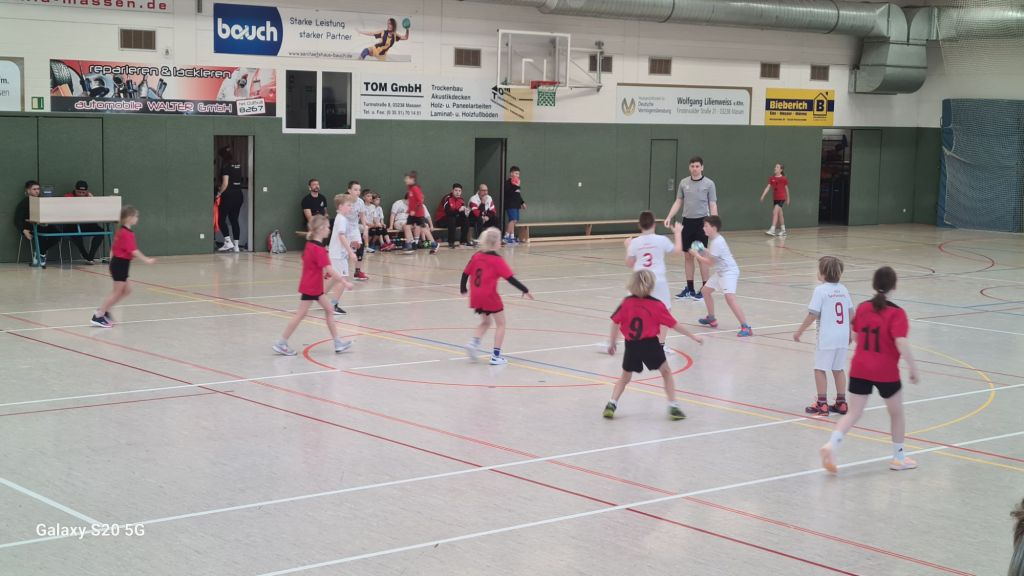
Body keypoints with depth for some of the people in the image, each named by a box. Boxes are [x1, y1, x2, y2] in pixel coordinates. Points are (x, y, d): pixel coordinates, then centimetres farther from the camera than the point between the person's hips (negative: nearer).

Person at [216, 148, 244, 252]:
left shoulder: (226, 166, -10)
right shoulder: (238, 165, 9)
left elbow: (225, 183, -16)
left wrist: (219, 193, -3)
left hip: (228, 196, -7)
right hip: (238, 195, 7)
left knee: (221, 219, 3)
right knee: (234, 220, 10)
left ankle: (228, 242, -7)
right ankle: (236, 245, 7)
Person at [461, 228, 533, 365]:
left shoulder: (476, 256, 5)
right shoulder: (497, 259, -12)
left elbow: (465, 273, 9)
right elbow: (510, 278, -14)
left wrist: (463, 289, 26)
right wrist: (525, 290, -9)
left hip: (476, 296, 6)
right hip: (490, 297, -6)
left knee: (485, 322, 24)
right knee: (500, 324, 9)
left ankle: (474, 343, -1)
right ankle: (496, 356, 4)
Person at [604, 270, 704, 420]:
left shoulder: (626, 303, -3)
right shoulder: (656, 305, -6)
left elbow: (615, 323, -2)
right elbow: (674, 325, -2)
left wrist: (612, 343, 11)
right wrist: (693, 336, 7)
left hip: (631, 346, 2)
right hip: (650, 345, -2)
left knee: (625, 377, 20)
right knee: (666, 373, 15)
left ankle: (612, 404, 8)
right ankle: (673, 406, 9)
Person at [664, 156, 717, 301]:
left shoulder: (709, 183, -3)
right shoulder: (684, 183, 7)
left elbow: (713, 205, -3)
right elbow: (678, 202, 13)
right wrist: (669, 217, 0)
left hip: (701, 222, -4)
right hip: (687, 221, 4)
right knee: (688, 255, 7)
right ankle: (689, 289, 14)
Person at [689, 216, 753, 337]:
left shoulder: (717, 242, -21)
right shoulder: (715, 240, 9)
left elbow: (710, 263, -18)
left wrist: (696, 255, -7)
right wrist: (704, 251, 5)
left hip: (729, 271, -11)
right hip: (720, 271, 11)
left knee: (729, 297, -26)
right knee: (705, 290, 20)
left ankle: (746, 327, -31)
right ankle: (711, 319, 37)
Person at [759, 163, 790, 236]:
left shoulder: (784, 179, -6)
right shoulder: (771, 178, 4)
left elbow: (786, 189, 3)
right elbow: (768, 187, 1)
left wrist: (788, 199, 10)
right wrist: (763, 195, -10)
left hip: (781, 198, -6)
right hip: (775, 198, 6)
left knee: (775, 212, -17)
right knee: (779, 214, 13)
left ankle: (772, 230, -19)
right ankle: (783, 230, 24)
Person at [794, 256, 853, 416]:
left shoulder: (820, 290, -11)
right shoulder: (843, 289, 8)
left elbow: (813, 314, -14)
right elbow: (851, 312, 13)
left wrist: (800, 331, -5)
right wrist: (850, 331, 27)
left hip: (827, 336, -7)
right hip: (843, 335, 7)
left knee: (820, 369, 2)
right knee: (839, 369, 16)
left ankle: (822, 404, 2)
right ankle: (841, 403, 19)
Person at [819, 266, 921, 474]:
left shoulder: (862, 308, 2)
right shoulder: (896, 314, -14)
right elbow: (901, 343, -24)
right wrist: (913, 368, -15)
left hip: (859, 369, 4)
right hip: (886, 373, -4)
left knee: (854, 413, 6)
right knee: (897, 413, 18)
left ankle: (831, 445, -17)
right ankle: (899, 457, 29)